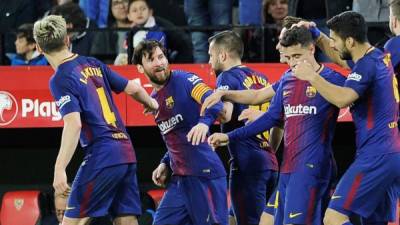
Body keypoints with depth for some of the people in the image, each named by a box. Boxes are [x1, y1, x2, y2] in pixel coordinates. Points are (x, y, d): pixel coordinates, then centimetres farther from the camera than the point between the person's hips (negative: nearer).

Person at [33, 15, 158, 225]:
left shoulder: (60, 79, -8)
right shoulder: (93, 64, 12)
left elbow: (73, 124, -19)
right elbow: (133, 89, 18)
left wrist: (60, 169, -23)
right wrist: (152, 104, 40)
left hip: (102, 155, -7)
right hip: (126, 152, 7)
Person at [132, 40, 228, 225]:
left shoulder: (184, 80, -6)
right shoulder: (153, 100, 16)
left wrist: (205, 121, -43)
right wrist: (165, 163, 14)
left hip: (205, 175, -8)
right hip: (180, 179, 8)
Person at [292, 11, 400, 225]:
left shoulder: (367, 65, -14)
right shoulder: (380, 58, 15)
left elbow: (343, 98, -31)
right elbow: (339, 58, 35)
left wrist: (311, 76, -22)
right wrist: (317, 34, 23)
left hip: (376, 157, -10)